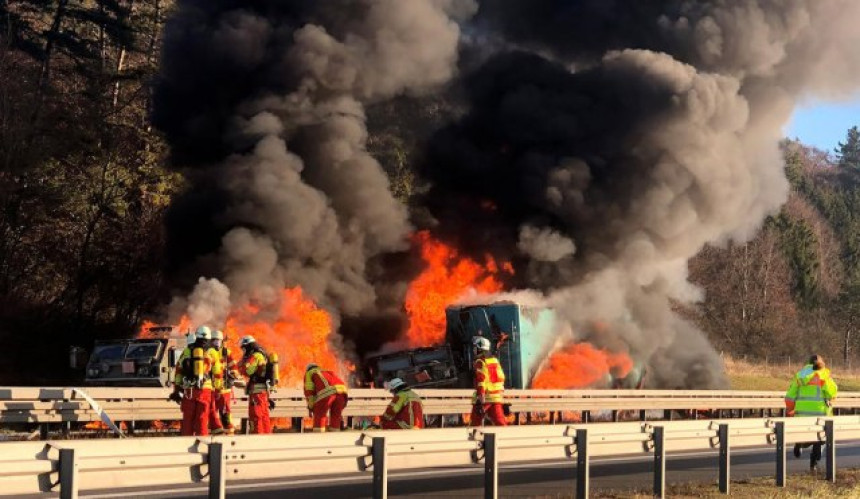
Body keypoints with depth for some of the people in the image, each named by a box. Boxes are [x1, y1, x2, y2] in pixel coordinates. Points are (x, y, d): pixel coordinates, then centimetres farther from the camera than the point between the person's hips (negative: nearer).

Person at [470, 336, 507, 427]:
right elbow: (501, 379, 20)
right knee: (500, 422, 1)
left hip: (484, 398, -6)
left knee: (476, 422, 7)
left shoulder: (480, 362, -8)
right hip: (497, 398, 6)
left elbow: (481, 381, -17)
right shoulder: (495, 360, 16)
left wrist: (480, 400, -21)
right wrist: (501, 394, 28)